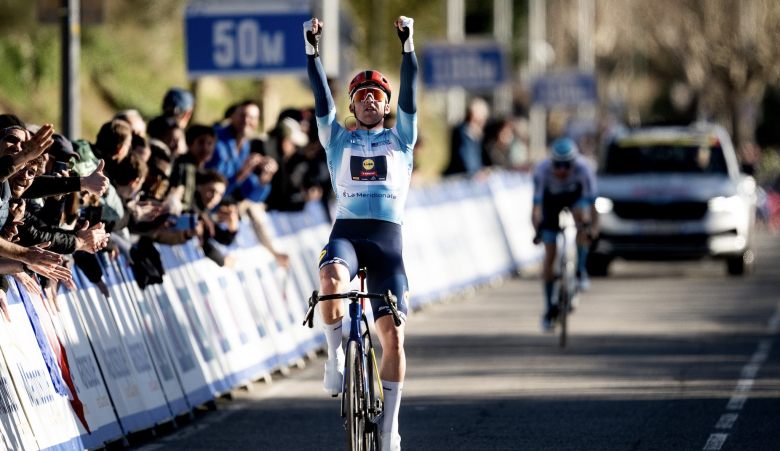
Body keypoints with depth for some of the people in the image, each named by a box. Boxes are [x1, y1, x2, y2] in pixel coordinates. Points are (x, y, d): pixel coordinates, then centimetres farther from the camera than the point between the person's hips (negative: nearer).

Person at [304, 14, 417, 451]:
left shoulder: (401, 137, 17)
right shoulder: (338, 138, 17)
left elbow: (410, 92, 4)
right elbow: (321, 94, 6)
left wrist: (408, 44, -7)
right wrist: (312, 47, -6)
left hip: (388, 238, 0)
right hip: (346, 232, 0)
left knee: (393, 334, -7)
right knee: (331, 280, -37)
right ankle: (336, 354, -14)